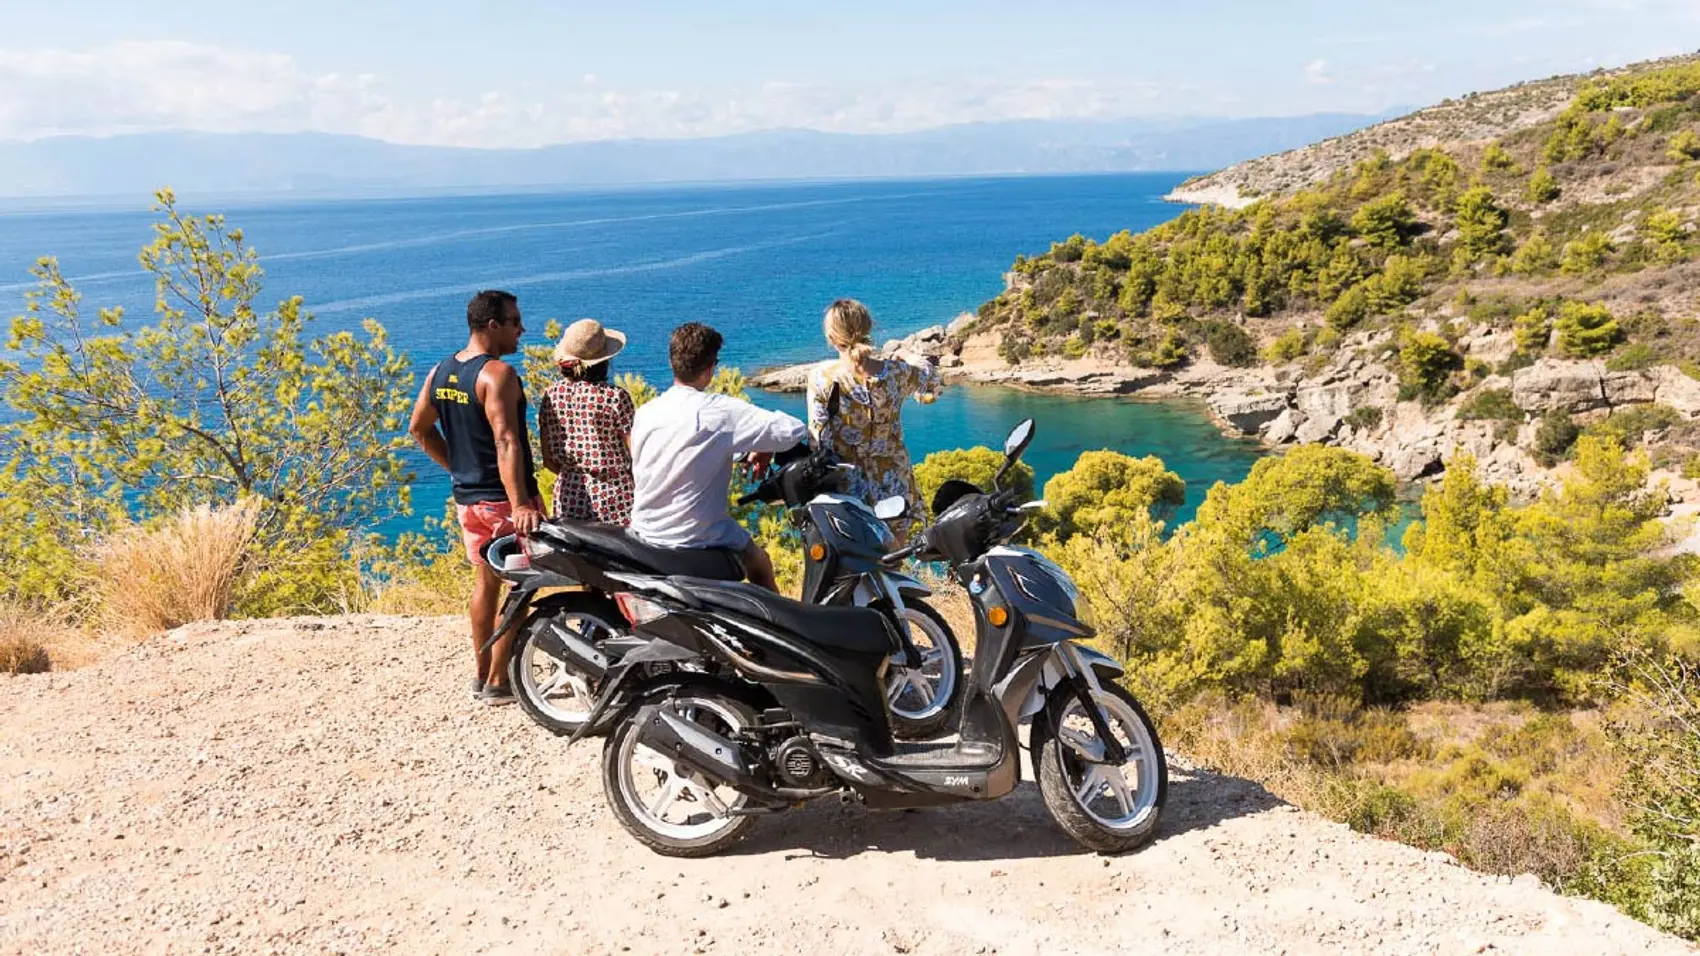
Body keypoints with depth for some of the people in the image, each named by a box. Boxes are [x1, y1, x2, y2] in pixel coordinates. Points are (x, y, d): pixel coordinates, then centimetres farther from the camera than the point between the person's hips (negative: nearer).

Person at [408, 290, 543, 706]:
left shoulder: (439, 372, 7)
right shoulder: (498, 374, -18)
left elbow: (419, 429, 16)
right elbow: (506, 442, -28)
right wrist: (520, 505, -34)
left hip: (467, 497, 8)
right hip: (504, 498, -8)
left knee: (486, 579, 19)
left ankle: (482, 674, 27)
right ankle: (499, 682, 7)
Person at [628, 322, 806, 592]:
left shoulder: (645, 412, -3)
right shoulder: (720, 411, -18)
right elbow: (793, 430, -19)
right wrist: (765, 448, 2)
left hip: (644, 532, 5)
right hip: (695, 537, -5)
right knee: (761, 565, 21)